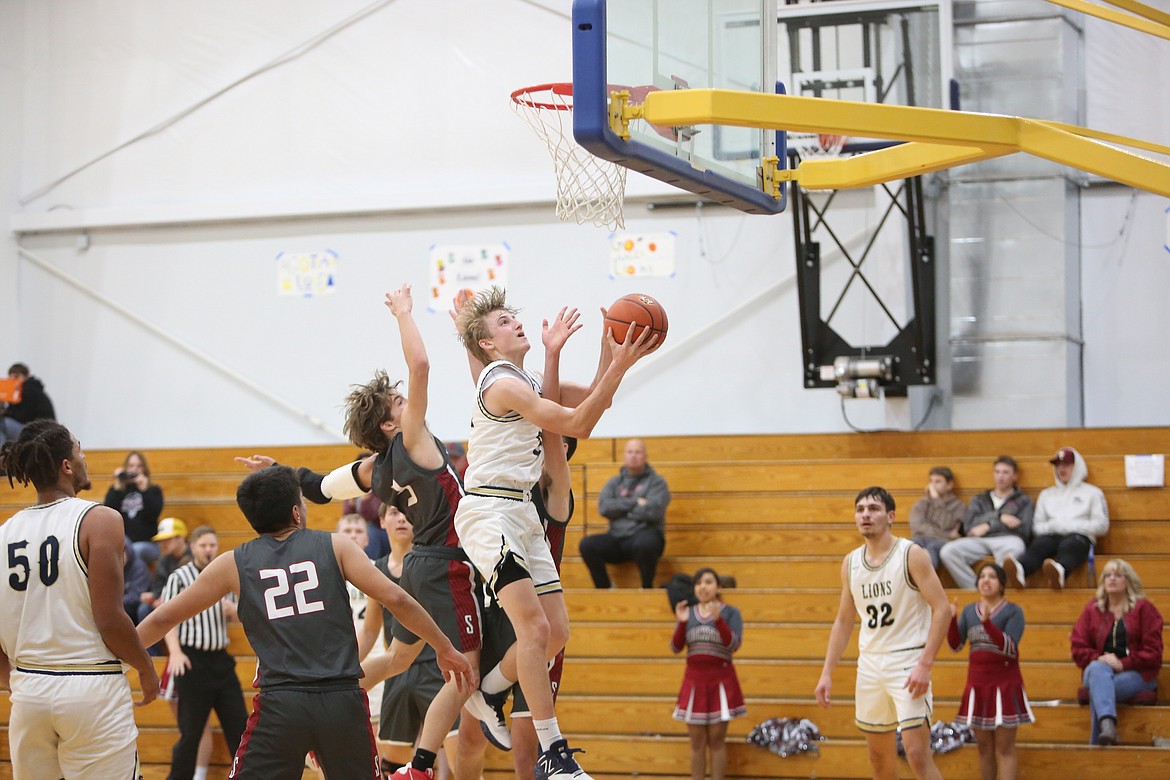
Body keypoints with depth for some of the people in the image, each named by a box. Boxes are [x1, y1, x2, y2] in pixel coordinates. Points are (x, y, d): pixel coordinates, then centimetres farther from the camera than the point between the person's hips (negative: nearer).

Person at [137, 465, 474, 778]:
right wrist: (445, 649, 10)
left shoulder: (234, 563, 10)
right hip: (343, 700, 1)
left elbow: (163, 618, 15)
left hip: (280, 703, -1)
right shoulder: (334, 546, 7)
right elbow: (395, 599, 0)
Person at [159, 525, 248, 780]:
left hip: (221, 660, 5)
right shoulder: (179, 577, -3)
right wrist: (175, 652, -23)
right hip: (192, 661, -5)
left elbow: (239, 613, 22)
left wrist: (233, 610, -3)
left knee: (239, 724, 3)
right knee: (191, 730, 0)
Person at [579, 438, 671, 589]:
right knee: (586, 545, -24)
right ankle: (604, 588, -7)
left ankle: (647, 588, -16)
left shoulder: (656, 482, 6)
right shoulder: (614, 483, 18)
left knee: (644, 544, -40)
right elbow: (603, 507, -1)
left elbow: (652, 510, -12)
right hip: (617, 539, 4)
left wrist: (621, 508, 0)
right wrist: (634, 502, -7)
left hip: (645, 534, -4)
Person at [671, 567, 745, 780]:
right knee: (697, 741, 6)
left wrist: (718, 619, -27)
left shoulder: (730, 613, -2)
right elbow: (675, 647, 0)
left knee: (716, 739, 0)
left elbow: (734, 645, -15)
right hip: (694, 680, 3)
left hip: (721, 680, -3)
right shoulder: (687, 613, 7)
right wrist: (681, 623, -16)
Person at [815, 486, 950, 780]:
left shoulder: (912, 555, -9)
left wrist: (925, 665, -21)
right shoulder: (850, 563, 9)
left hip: (908, 663, -6)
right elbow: (844, 621, 16)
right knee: (879, 755, 12)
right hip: (869, 664, 6)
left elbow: (942, 609, -13)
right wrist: (826, 673, 9)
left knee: (917, 753, -14)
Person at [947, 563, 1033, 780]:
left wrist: (987, 622, -29)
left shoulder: (1013, 611, -5)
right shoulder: (969, 611, 8)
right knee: (984, 747, 9)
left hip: (1004, 683, -4)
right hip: (977, 683, 4)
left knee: (1005, 748, -6)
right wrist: (951, 619, -15)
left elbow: (1010, 647, -18)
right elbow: (956, 645, 2)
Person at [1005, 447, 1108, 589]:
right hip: (1051, 536, 2)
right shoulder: (1046, 494, 30)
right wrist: (1052, 526, -4)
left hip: (1079, 536, -2)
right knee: (1039, 544, -34)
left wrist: (1072, 526, -3)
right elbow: (1036, 525, 19)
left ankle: (1059, 571, -75)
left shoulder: (1092, 492, 20)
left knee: (1068, 546, -39)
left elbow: (1102, 525, 8)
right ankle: (1019, 570, -68)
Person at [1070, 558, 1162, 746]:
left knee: (1097, 690, -34)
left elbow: (1153, 652, -4)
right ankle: (1108, 724, -57)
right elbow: (1078, 648, 8)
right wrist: (1099, 659, -12)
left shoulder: (1143, 608, 4)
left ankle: (1096, 745, -38)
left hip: (1136, 675, -2)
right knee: (1097, 668, -36)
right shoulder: (1092, 609, 13)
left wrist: (1123, 664, -17)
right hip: (1099, 671, 2)